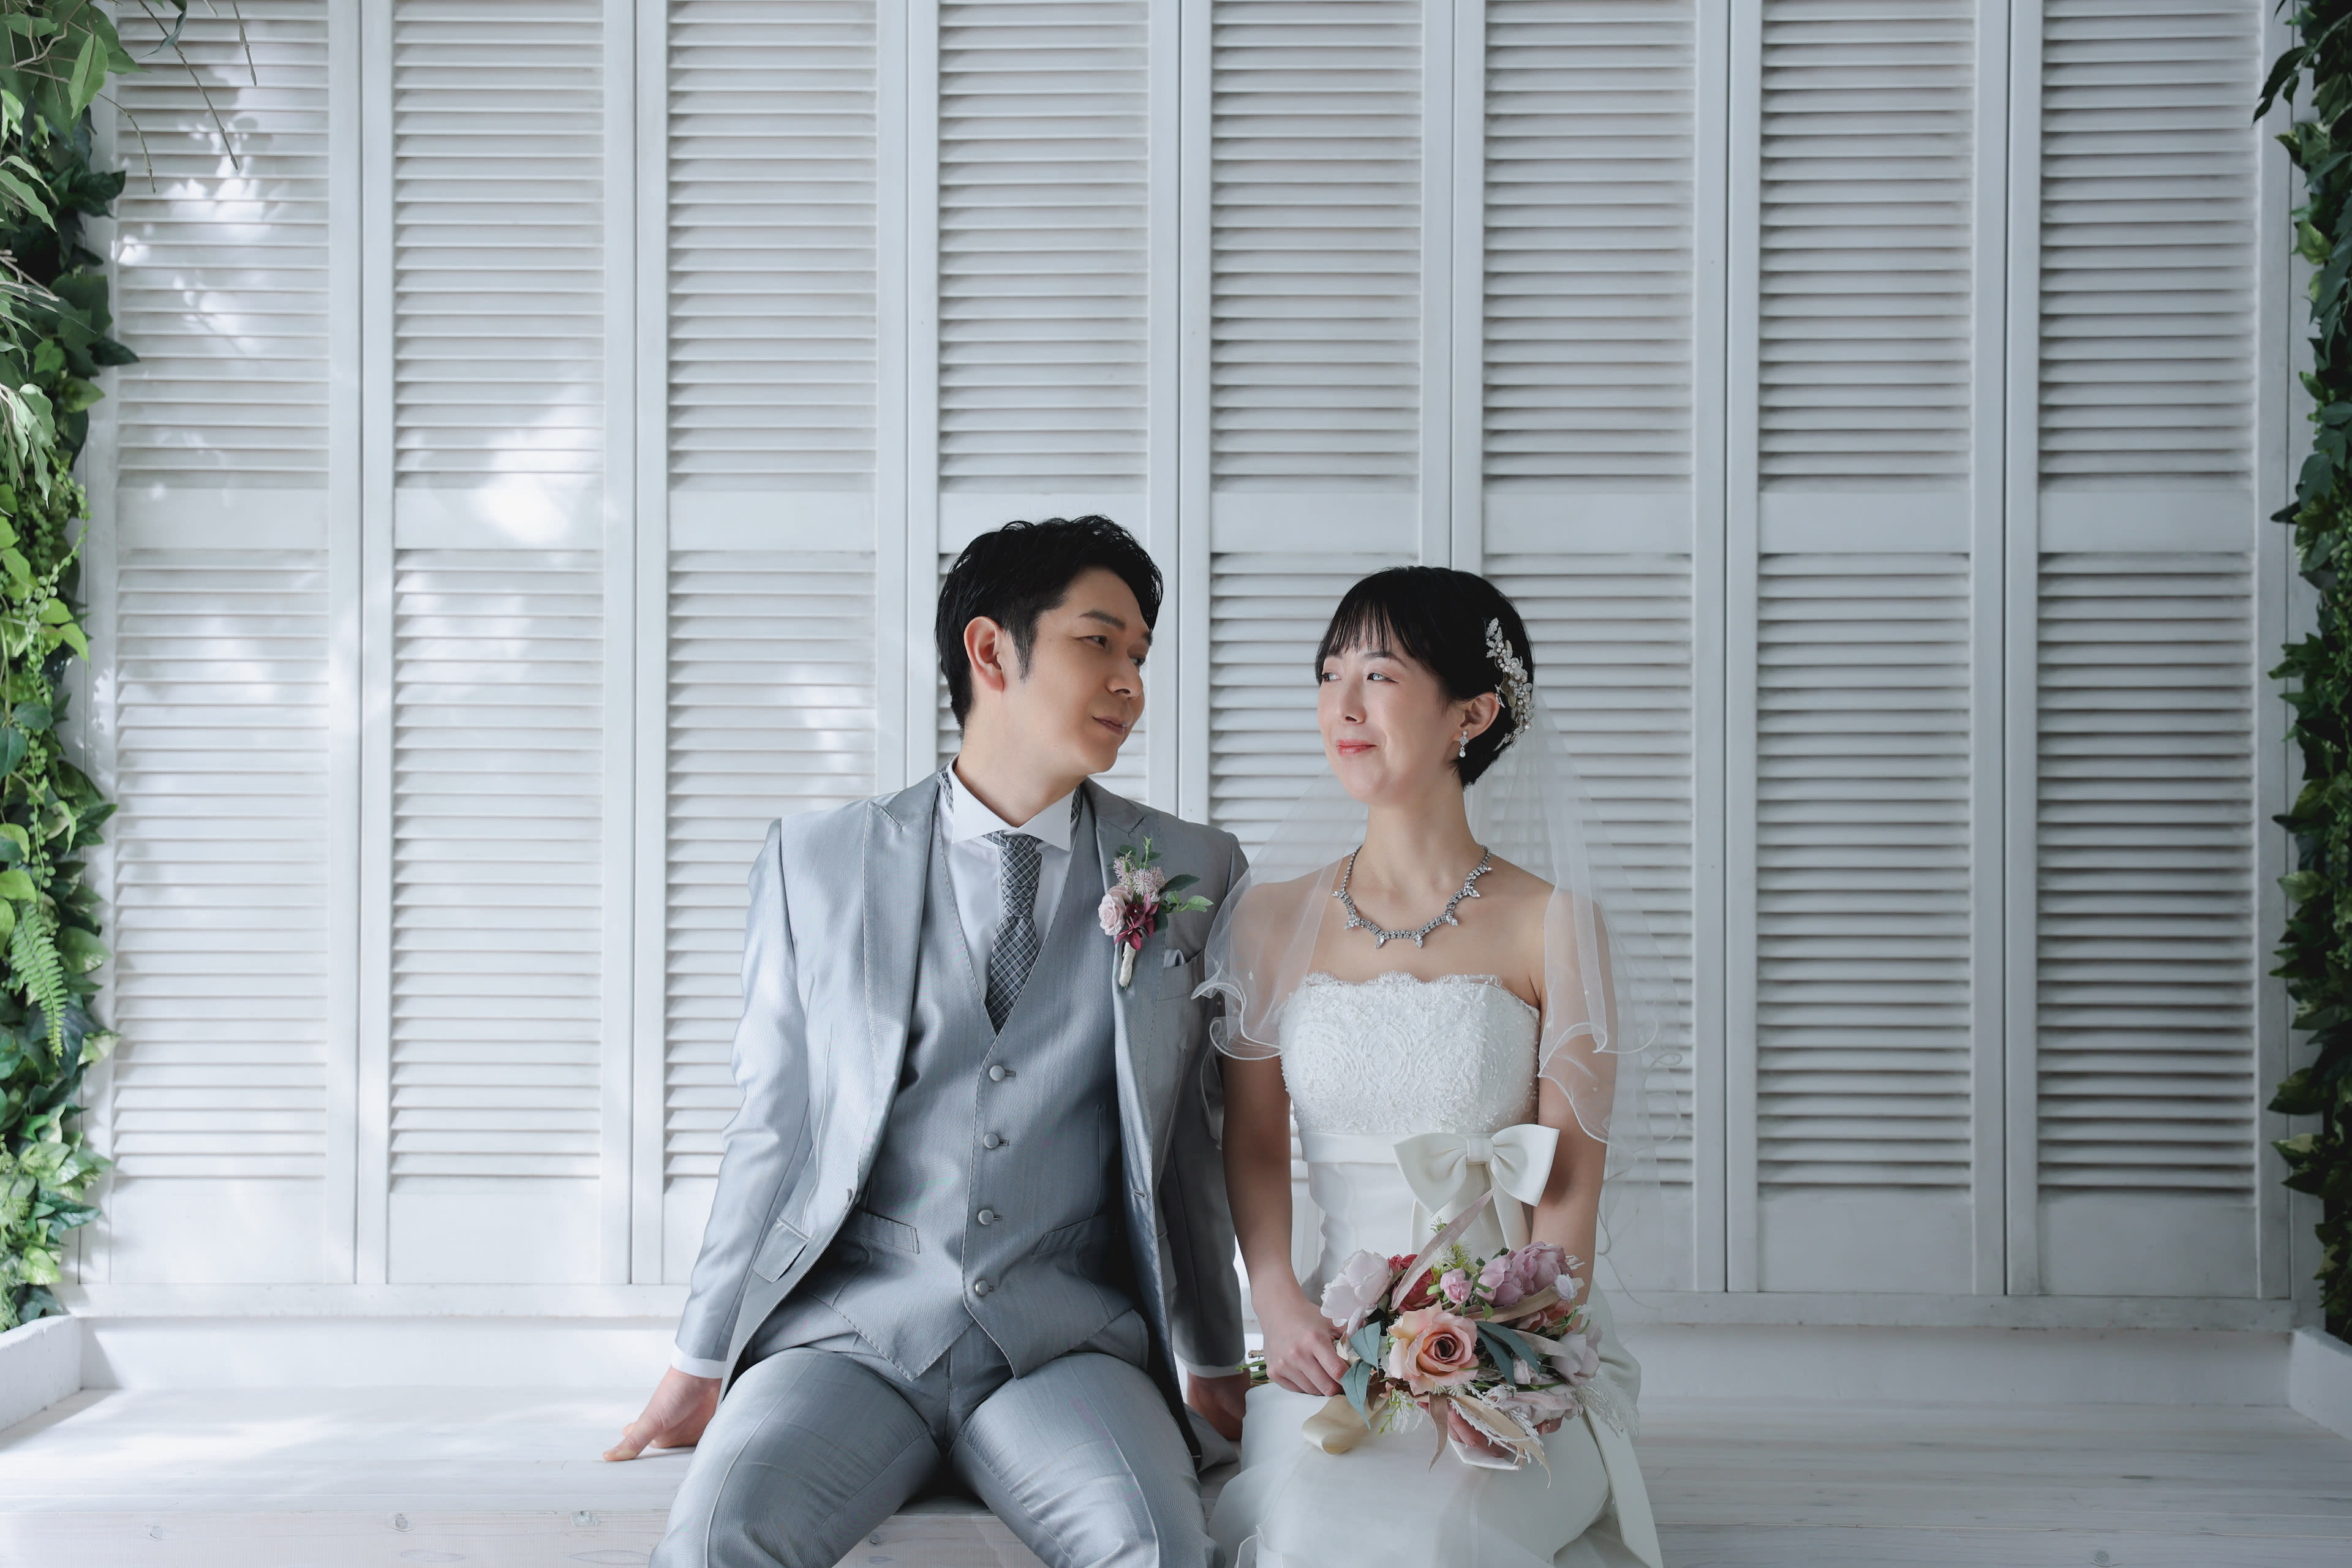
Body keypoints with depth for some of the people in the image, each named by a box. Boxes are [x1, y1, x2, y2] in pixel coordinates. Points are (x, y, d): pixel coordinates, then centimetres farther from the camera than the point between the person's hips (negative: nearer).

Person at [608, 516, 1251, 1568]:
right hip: (854, 1321, 0)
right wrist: (700, 1365, 7)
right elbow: (771, 1125, 9)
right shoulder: (815, 863, 7)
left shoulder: (1193, 873, 9)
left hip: (1067, 1335, 1)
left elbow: (1193, 1134, 12)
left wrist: (1215, 1365, 12)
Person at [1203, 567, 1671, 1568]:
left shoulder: (1554, 925, -2)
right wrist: (1280, 1306, -11)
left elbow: (1571, 1181, -5)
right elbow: (1254, 1146, 6)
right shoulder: (1274, 917, 7)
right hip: (1338, 1342, 2)